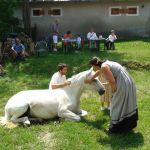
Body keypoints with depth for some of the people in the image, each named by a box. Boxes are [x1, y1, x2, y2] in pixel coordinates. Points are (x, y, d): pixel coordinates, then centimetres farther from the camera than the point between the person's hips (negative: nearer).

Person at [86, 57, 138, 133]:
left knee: (117, 106, 2)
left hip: (123, 85, -10)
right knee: (126, 105, 21)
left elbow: (112, 81, -21)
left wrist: (113, 92, -4)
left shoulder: (104, 67, -15)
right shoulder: (105, 64, 15)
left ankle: (115, 128, 13)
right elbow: (98, 71, 35)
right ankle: (128, 124, 37)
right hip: (128, 83, 10)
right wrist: (90, 79, 49)